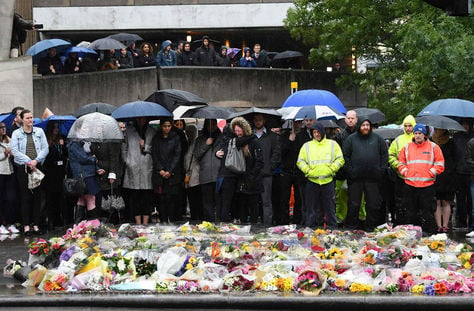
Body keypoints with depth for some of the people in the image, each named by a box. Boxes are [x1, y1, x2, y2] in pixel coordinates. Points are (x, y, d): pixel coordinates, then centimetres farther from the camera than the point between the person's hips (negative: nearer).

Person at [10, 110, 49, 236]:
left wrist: (36, 160, -12)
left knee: (37, 196, 3)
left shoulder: (39, 132, 7)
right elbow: (14, 151, -6)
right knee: (25, 197, 0)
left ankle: (36, 224, 9)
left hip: (37, 167, 2)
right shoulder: (16, 133, 1)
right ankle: (26, 225, 4)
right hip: (22, 168, -2)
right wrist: (28, 162, -14)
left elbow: (45, 149, 2)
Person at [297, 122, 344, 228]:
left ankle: (332, 227, 9)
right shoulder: (307, 146, 12)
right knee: (312, 207, 4)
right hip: (312, 181, 1)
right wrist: (307, 170, -4)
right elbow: (300, 161, 11)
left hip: (328, 181, -1)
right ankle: (310, 228, 10)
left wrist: (331, 169, -5)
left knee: (330, 207, 2)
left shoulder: (332, 144, 9)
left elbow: (340, 159, 8)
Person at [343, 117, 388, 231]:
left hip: (373, 178, 1)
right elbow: (345, 156, 5)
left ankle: (371, 227, 13)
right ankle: (351, 226, 14)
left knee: (373, 205, 4)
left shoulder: (377, 138, 8)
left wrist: (382, 170, 1)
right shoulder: (351, 139, 5)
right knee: (353, 204, 5)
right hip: (355, 178, -1)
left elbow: (384, 154, 10)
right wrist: (349, 170, -4)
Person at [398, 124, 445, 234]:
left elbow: (440, 165, 3)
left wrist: (430, 173, -6)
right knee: (410, 211, 6)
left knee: (427, 212, -1)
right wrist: (405, 172, 0)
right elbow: (401, 163, 16)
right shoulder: (407, 147, 12)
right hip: (410, 184, 2)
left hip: (427, 184, -2)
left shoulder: (433, 147, 4)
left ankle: (429, 232, 4)